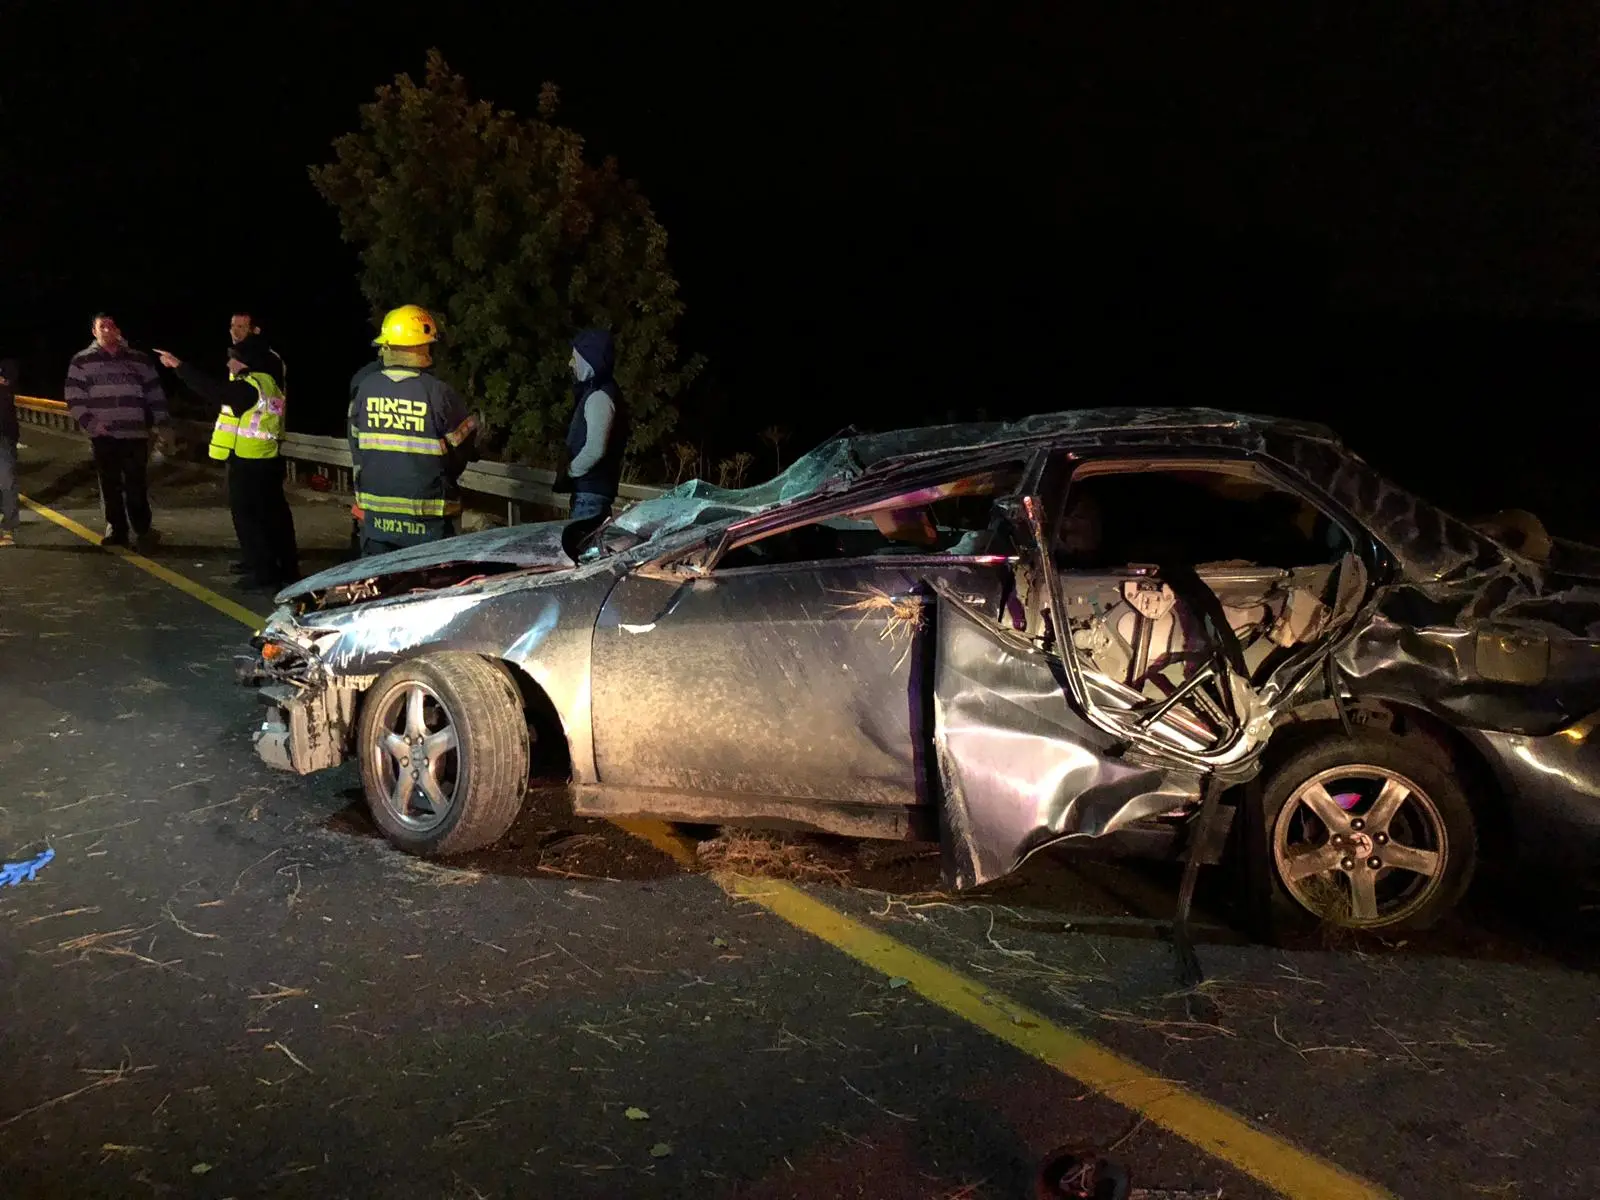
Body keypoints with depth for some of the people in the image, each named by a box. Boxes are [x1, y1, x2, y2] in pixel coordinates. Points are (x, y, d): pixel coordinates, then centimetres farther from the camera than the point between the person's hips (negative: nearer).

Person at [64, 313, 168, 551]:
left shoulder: (139, 360, 9)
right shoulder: (82, 361, 5)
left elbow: (155, 394, 11)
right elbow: (74, 397, 2)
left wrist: (161, 424, 4)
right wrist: (89, 423, -10)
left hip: (135, 434, 0)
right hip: (103, 435, 1)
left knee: (136, 485, -3)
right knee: (110, 485, 6)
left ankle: (142, 529, 4)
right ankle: (116, 529, 15)